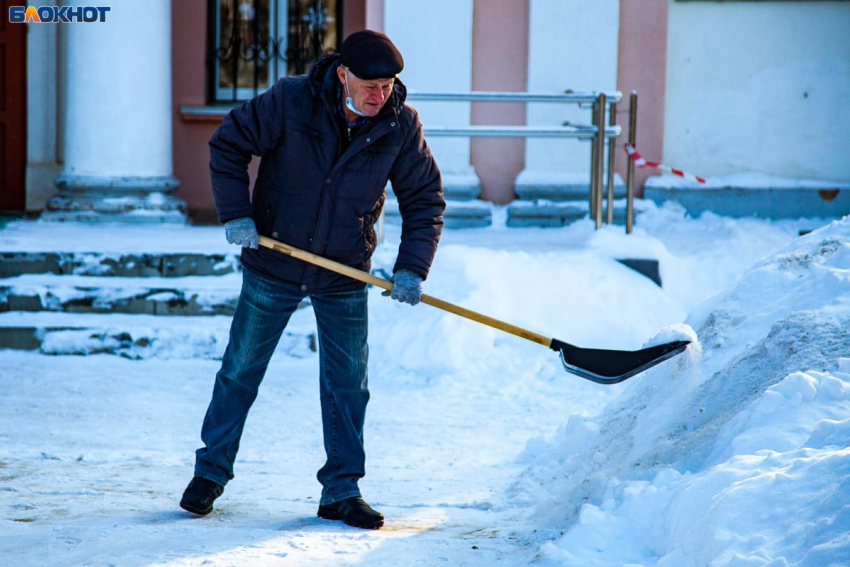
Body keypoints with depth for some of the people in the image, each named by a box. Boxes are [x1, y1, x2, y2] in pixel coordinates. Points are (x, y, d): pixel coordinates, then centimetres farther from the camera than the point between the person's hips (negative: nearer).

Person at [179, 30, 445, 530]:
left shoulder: (401, 126, -13)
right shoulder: (290, 101, -19)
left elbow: (425, 199, -6)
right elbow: (228, 143, -8)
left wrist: (411, 268, -17)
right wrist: (235, 214, -16)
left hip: (345, 275, 2)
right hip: (273, 265, -1)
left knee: (348, 381, 3)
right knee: (241, 369, 9)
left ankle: (342, 492, 15)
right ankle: (211, 471, 25)